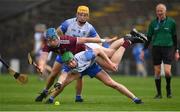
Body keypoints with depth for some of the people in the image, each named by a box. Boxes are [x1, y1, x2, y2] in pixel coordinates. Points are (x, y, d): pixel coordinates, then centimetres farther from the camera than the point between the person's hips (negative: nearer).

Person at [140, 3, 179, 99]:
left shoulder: (171, 22, 2)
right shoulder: (153, 23, 6)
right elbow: (149, 38, 13)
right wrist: (143, 50, 8)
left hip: (168, 48, -2)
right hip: (156, 48, 2)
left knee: (167, 71, -13)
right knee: (157, 71, 1)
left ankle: (168, 88, 14)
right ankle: (159, 93, 12)